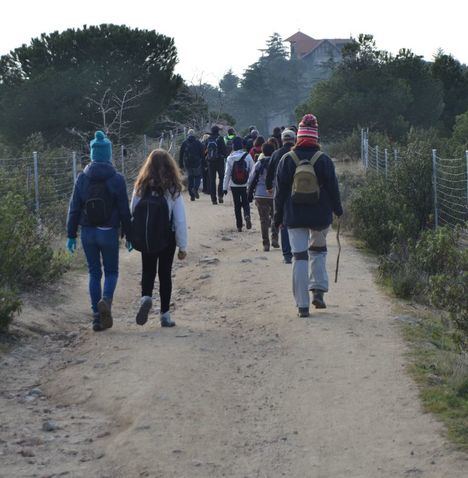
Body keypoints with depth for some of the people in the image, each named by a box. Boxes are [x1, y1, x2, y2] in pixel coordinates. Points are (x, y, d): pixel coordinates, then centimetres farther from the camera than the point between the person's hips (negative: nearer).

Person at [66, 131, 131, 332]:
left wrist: (71, 235, 6)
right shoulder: (116, 179, -7)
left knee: (94, 272, 12)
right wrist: (128, 236, 3)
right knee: (111, 271, 12)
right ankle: (106, 300, -18)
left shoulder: (82, 178, -2)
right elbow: (124, 210, -5)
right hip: (109, 232, -2)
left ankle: (97, 316, 10)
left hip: (88, 232, 2)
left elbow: (74, 208, 0)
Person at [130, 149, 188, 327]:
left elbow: (132, 212, -4)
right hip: (167, 239, -1)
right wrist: (183, 246, -2)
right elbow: (180, 220, -9)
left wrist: (135, 237, 7)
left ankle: (146, 297, -12)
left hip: (145, 238, 1)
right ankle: (165, 315, 14)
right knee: (165, 274, 11)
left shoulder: (141, 187, -6)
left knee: (148, 271, 16)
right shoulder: (173, 189, -11)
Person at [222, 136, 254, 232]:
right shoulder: (248, 156, -8)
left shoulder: (230, 158, -8)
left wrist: (225, 187, 0)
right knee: (245, 203, 11)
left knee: (237, 205, 10)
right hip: (245, 185, 0)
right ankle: (247, 216, -20)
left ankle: (239, 225, 12)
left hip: (234, 185, 0)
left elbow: (227, 174, -6)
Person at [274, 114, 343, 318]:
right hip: (320, 216, 0)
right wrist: (338, 209, 15)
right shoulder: (323, 159, -4)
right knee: (318, 250, 22)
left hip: (294, 217, 0)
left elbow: (280, 190, 1)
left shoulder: (287, 159, -2)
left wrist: (278, 215, 9)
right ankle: (318, 291, 10)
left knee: (300, 257, 1)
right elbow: (333, 188, 1)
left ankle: (302, 305, -1)